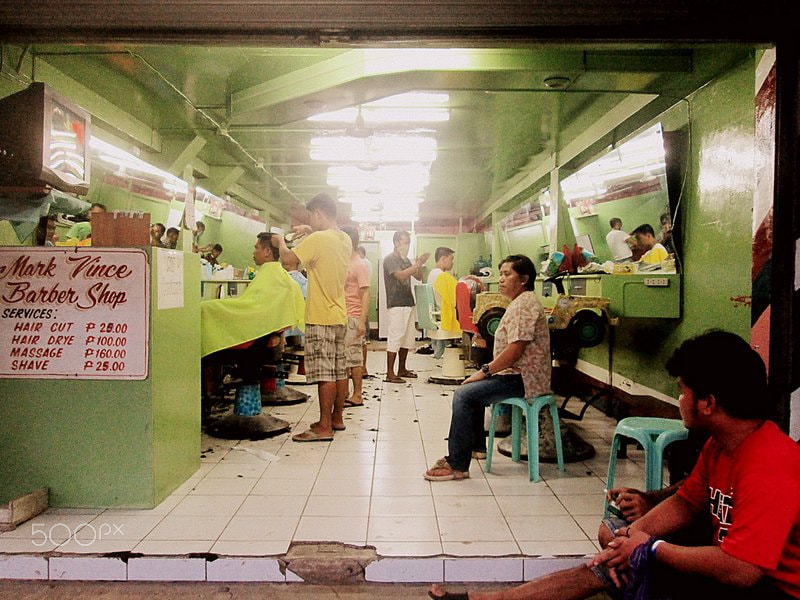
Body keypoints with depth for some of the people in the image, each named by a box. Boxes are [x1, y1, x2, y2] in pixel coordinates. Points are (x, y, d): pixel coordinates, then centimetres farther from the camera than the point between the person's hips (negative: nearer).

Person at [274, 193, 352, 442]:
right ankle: (337, 418, 23)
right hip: (340, 315, 8)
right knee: (339, 370, 13)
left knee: (324, 374, -6)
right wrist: (310, 232, 20)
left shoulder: (318, 240, -16)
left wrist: (281, 241, 5)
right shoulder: (345, 239, 10)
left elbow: (289, 258, -14)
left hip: (321, 317, -8)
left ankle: (324, 427, -1)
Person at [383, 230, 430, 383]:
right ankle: (390, 373, -7)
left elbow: (418, 277, 16)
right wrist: (418, 264, -23)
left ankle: (401, 369, 19)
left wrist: (419, 264, -2)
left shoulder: (406, 260, 19)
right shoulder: (390, 259, -7)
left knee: (408, 337, 10)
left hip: (408, 303, 9)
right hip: (396, 304, -9)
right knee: (395, 337, -10)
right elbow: (400, 275, -22)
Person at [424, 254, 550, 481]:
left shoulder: (525, 304, -16)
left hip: (522, 380, -11)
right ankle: (477, 446, 30)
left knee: (464, 395, -19)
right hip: (516, 374, 11)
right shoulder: (520, 302, 18)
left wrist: (484, 371, -17)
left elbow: (515, 349, -25)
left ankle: (457, 466, -16)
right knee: (471, 388, 22)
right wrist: (488, 370, 12)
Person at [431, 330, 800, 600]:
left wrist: (652, 547, -20)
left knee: (641, 562, -22)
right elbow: (686, 502, 7)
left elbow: (740, 570, -34)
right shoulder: (721, 445, 1)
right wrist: (633, 535, -11)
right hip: (735, 564, 8)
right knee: (614, 564, -2)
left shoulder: (769, 468, -30)